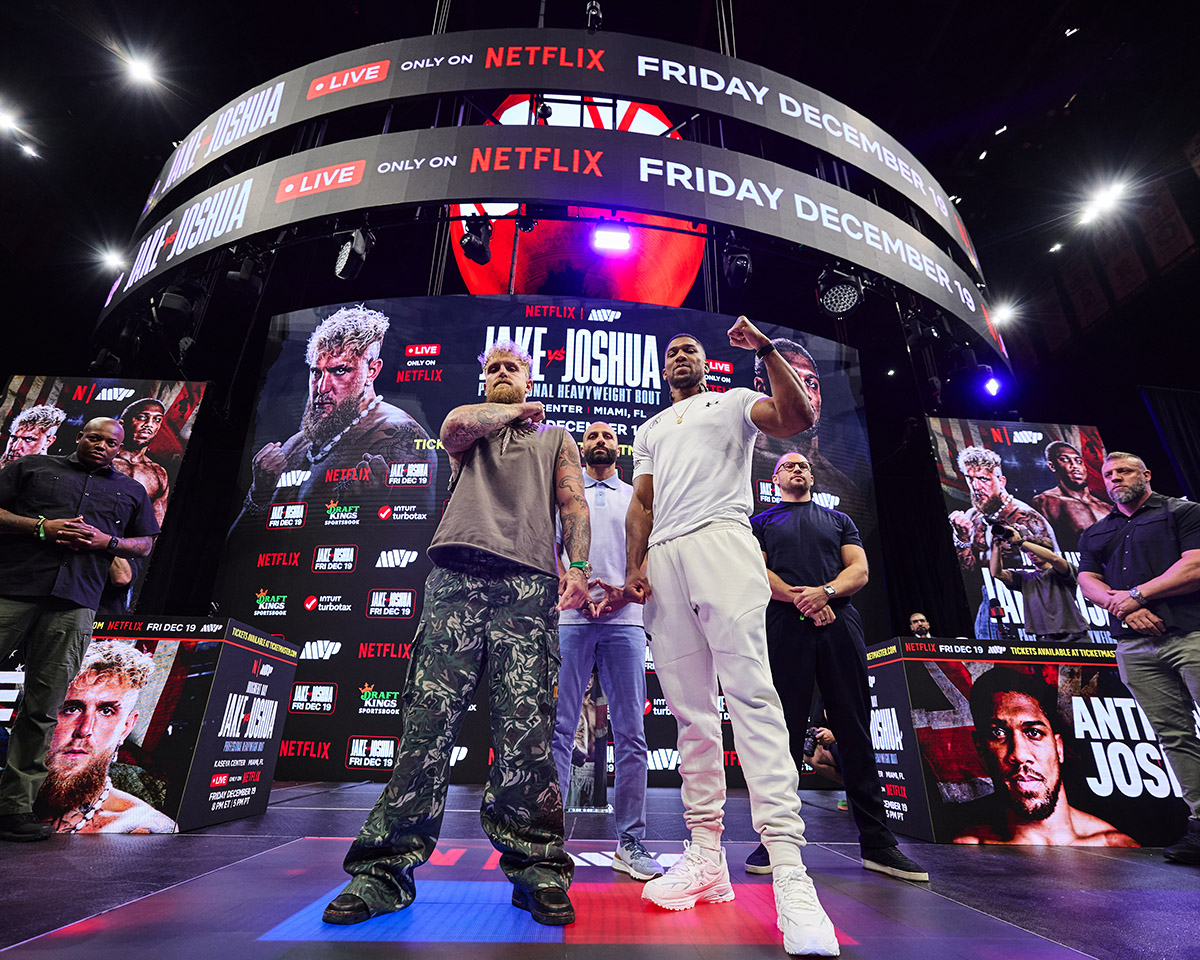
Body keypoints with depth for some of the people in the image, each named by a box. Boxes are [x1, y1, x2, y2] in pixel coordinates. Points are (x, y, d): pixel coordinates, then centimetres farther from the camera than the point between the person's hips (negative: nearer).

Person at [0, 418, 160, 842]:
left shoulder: (132, 490, 21)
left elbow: (145, 544, 19)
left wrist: (106, 541, -1)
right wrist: (41, 527, -8)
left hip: (74, 602, 1)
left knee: (44, 706, 2)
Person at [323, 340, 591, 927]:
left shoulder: (555, 439, 26)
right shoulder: (471, 431, 28)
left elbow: (574, 504, 12)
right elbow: (456, 423, 1)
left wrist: (578, 565, -4)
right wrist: (516, 412, 17)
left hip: (527, 583, -1)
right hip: (456, 577, 1)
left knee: (525, 725, -7)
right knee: (429, 716, -6)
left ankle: (536, 868, 4)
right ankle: (386, 868, 4)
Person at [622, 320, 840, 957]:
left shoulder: (734, 401, 21)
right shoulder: (650, 430, 31)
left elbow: (799, 418, 1)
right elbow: (641, 504, 21)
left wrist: (767, 349, -1)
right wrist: (634, 567, 7)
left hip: (721, 540, -4)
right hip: (663, 557, 5)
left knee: (749, 694, -17)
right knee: (690, 709, 2)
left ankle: (788, 869, -16)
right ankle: (707, 860, 8)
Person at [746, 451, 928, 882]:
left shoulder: (839, 520, 24)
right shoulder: (761, 522, 18)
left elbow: (859, 571, 10)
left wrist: (825, 591, -10)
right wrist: (801, 599, -11)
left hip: (839, 623, 2)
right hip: (786, 626, -2)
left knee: (855, 732, 2)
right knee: (784, 733, -2)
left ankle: (876, 842, 10)